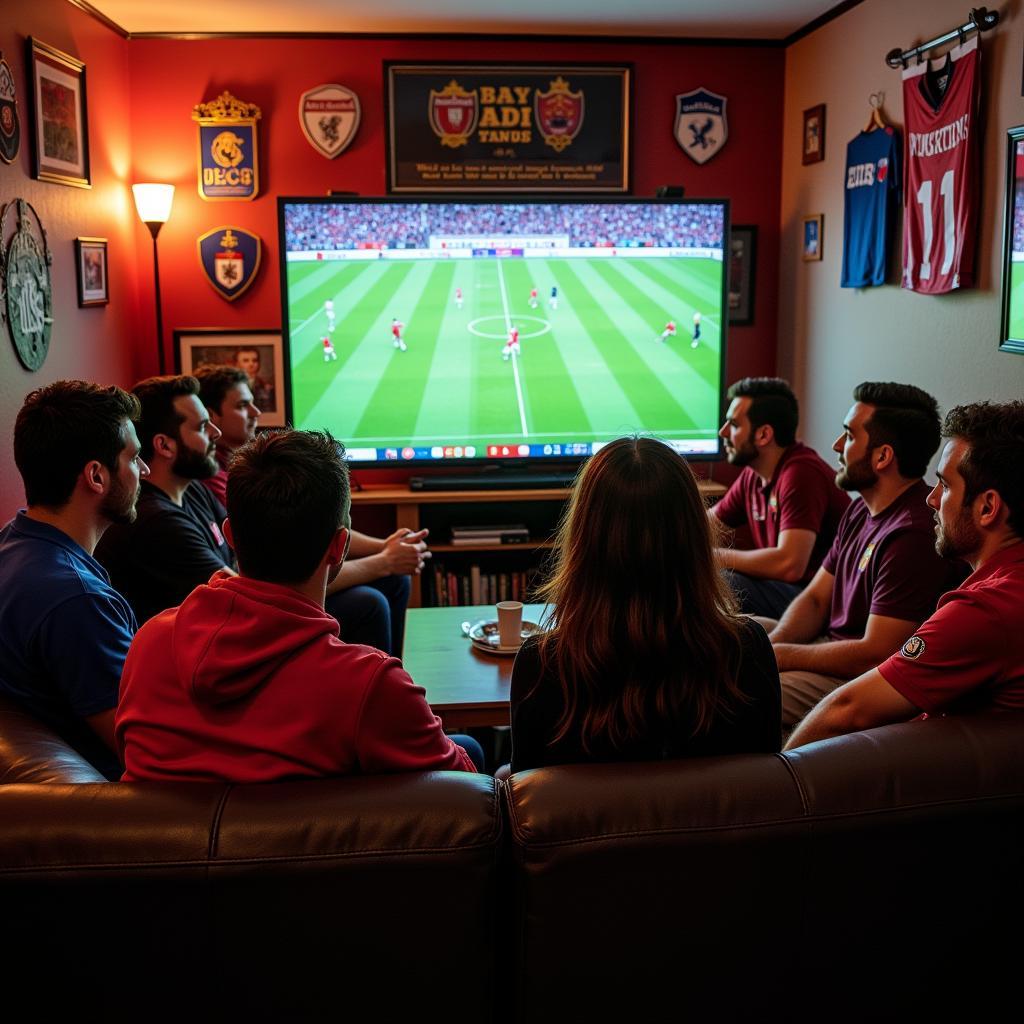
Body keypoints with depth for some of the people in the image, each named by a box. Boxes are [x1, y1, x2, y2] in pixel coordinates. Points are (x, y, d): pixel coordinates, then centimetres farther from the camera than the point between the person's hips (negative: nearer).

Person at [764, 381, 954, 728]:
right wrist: (768, 645, -8)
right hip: (829, 644, 10)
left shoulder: (913, 535, -25)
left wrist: (777, 655, -16)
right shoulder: (861, 511, 9)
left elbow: (874, 655, -25)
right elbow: (815, 598, 12)